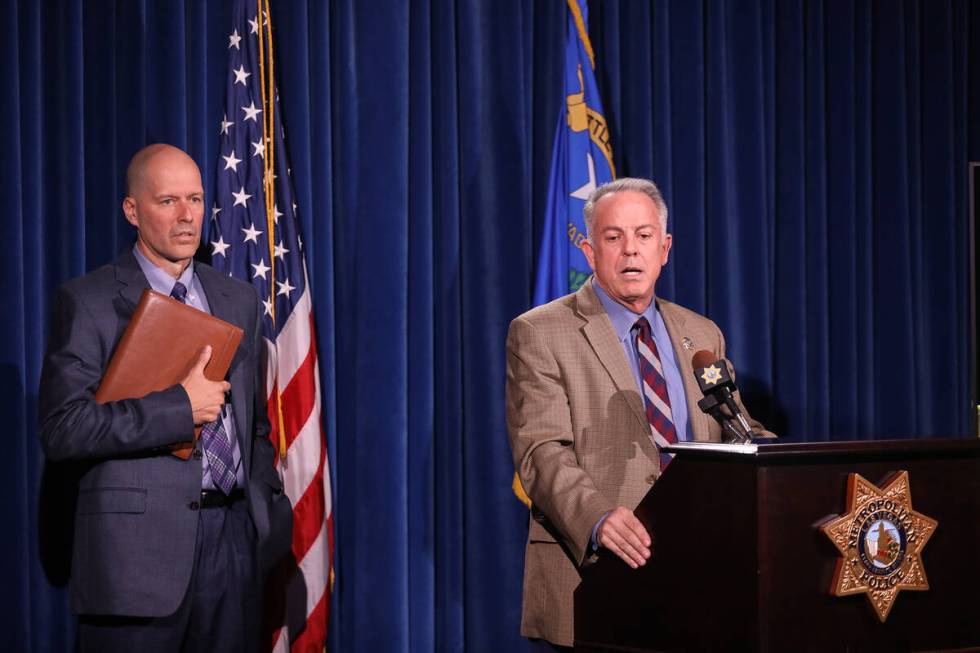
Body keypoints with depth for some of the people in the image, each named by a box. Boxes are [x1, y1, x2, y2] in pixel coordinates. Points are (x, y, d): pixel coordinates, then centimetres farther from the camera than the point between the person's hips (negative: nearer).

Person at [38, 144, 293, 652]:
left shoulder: (239, 300, 14)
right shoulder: (88, 302, -4)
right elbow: (62, 429, -13)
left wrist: (268, 509, 10)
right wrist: (179, 406, -16)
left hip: (234, 535, 5)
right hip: (138, 546, -5)